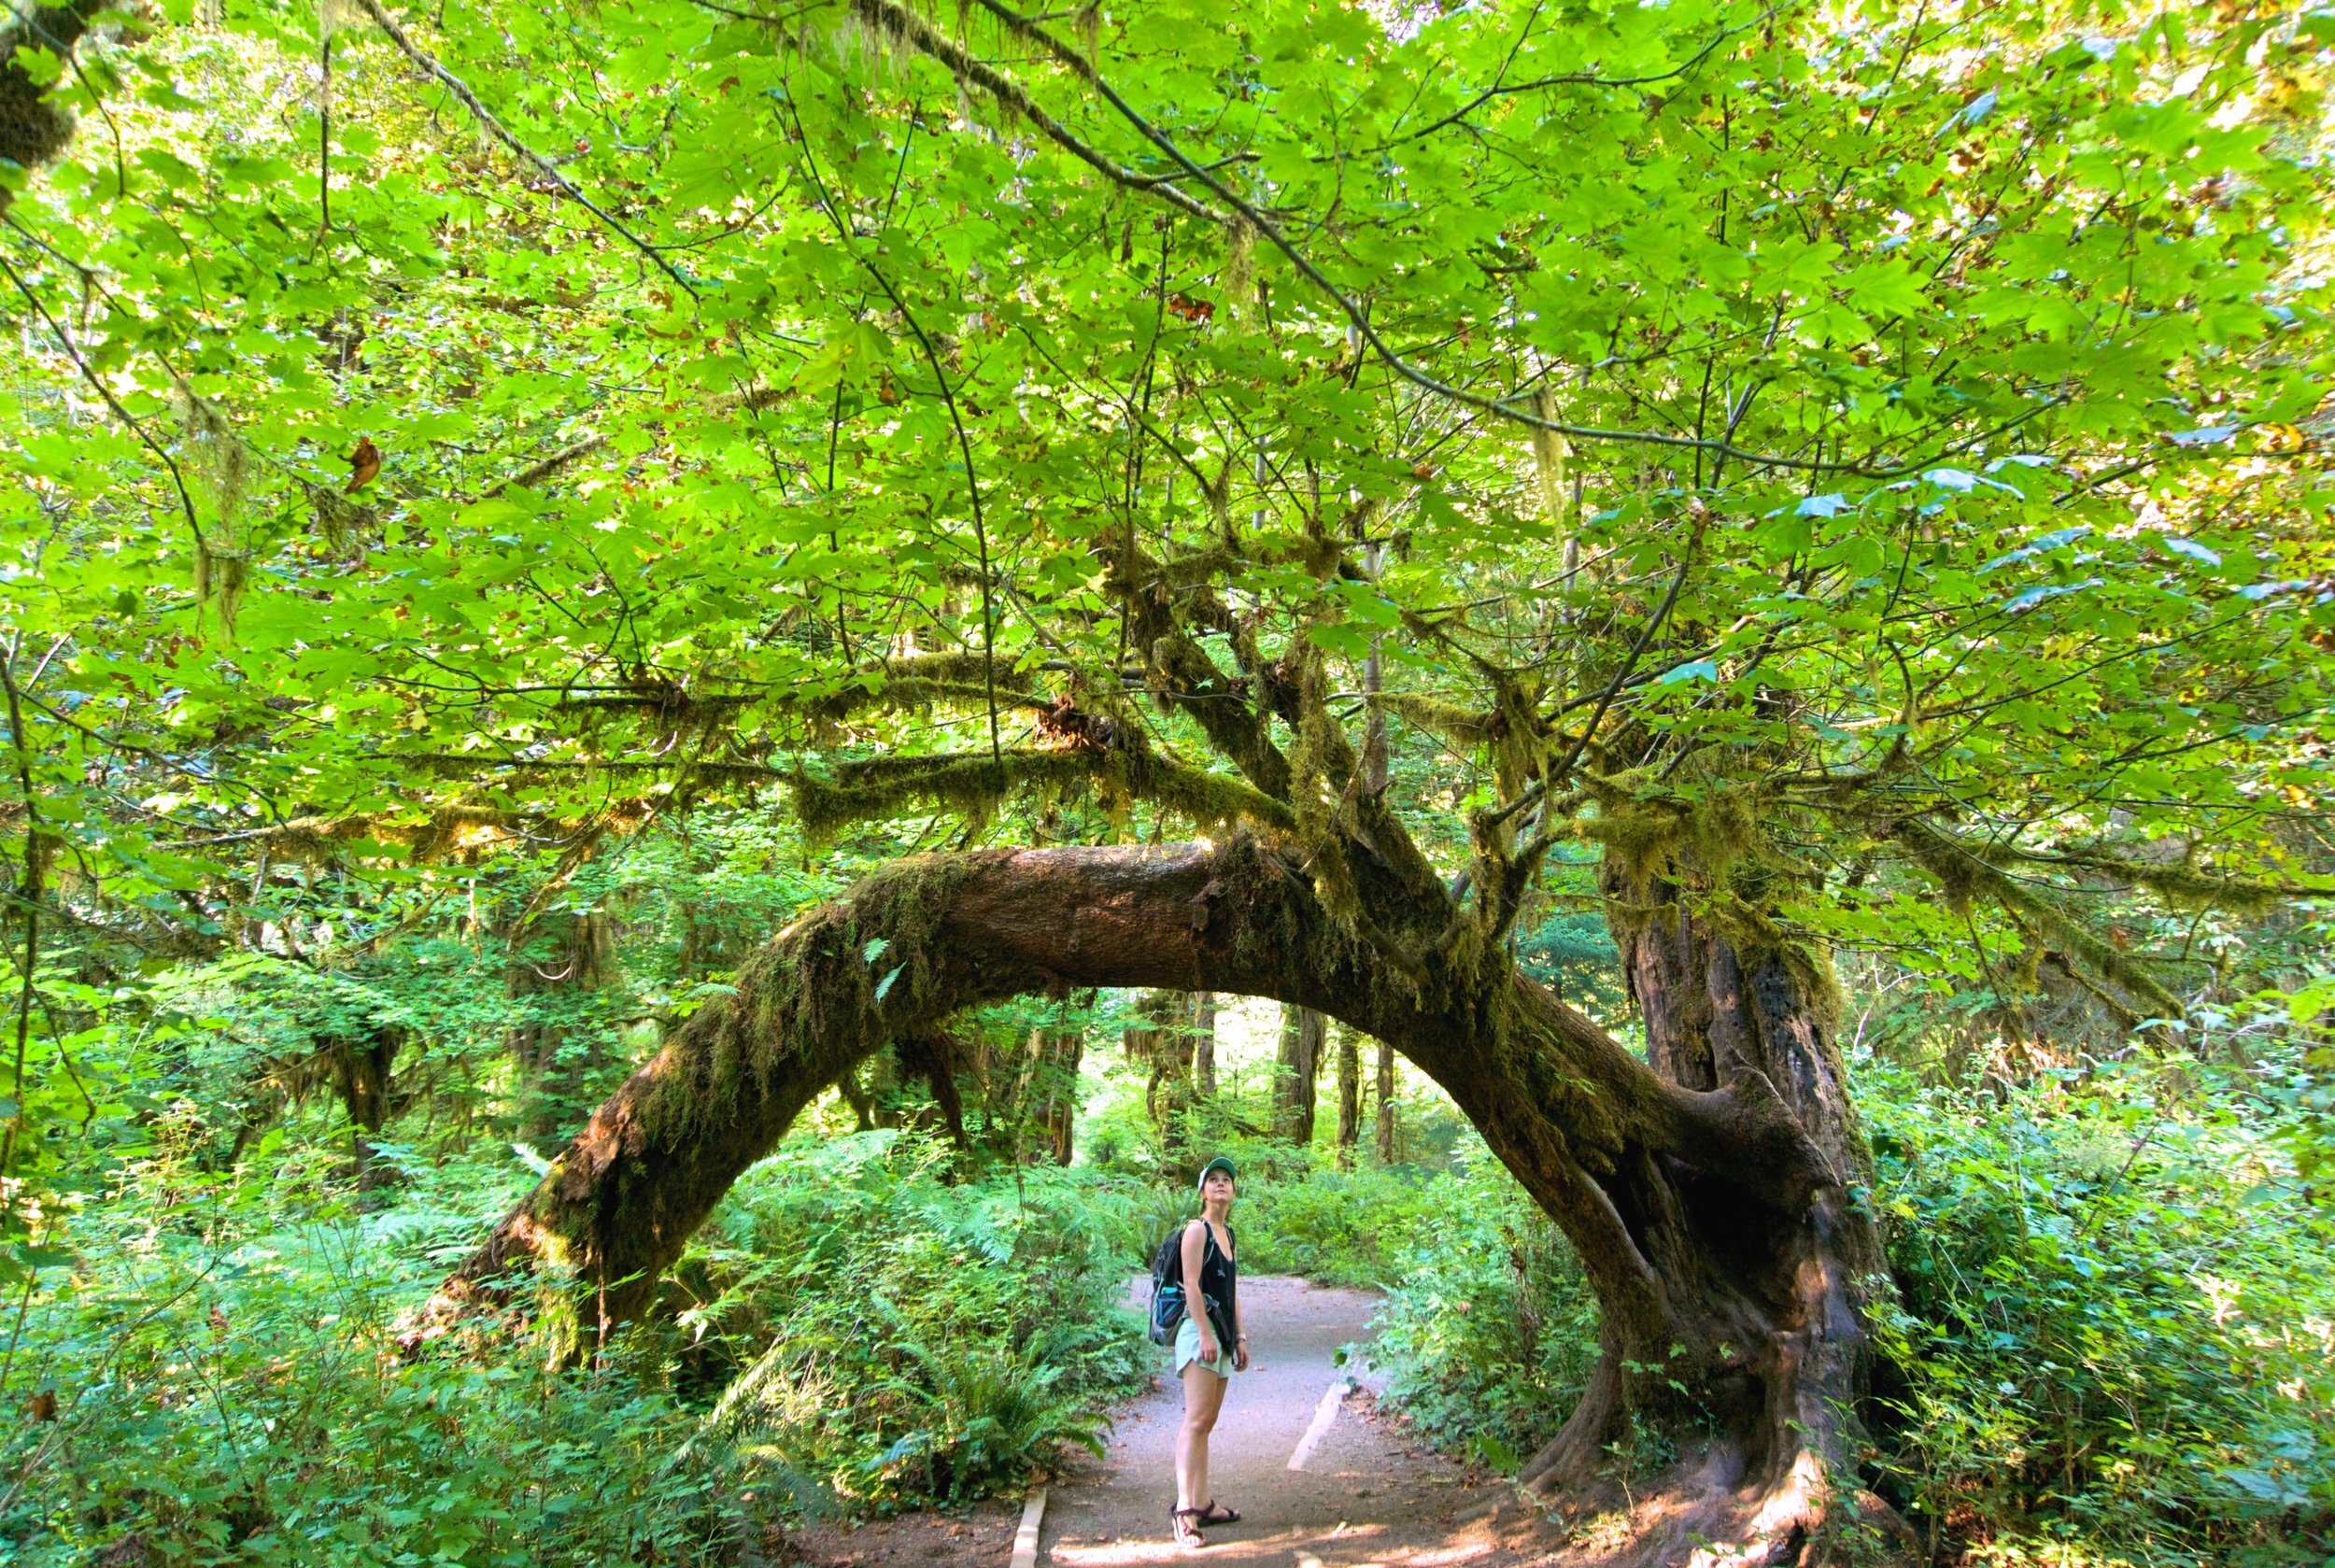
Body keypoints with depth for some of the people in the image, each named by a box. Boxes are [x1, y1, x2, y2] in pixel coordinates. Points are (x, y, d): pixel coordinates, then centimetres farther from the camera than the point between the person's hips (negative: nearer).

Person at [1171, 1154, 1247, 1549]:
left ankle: (1203, 1503, 15)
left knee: (1206, 1423, 11)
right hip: (1199, 1331, -8)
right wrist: (1205, 1333, -19)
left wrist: (1239, 1337, 18)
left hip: (1222, 1335, 8)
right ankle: (1183, 1509, -16)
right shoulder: (1197, 1230, -8)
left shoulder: (1228, 1232, 17)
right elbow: (1192, 1285, -15)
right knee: (1196, 1420, -14)